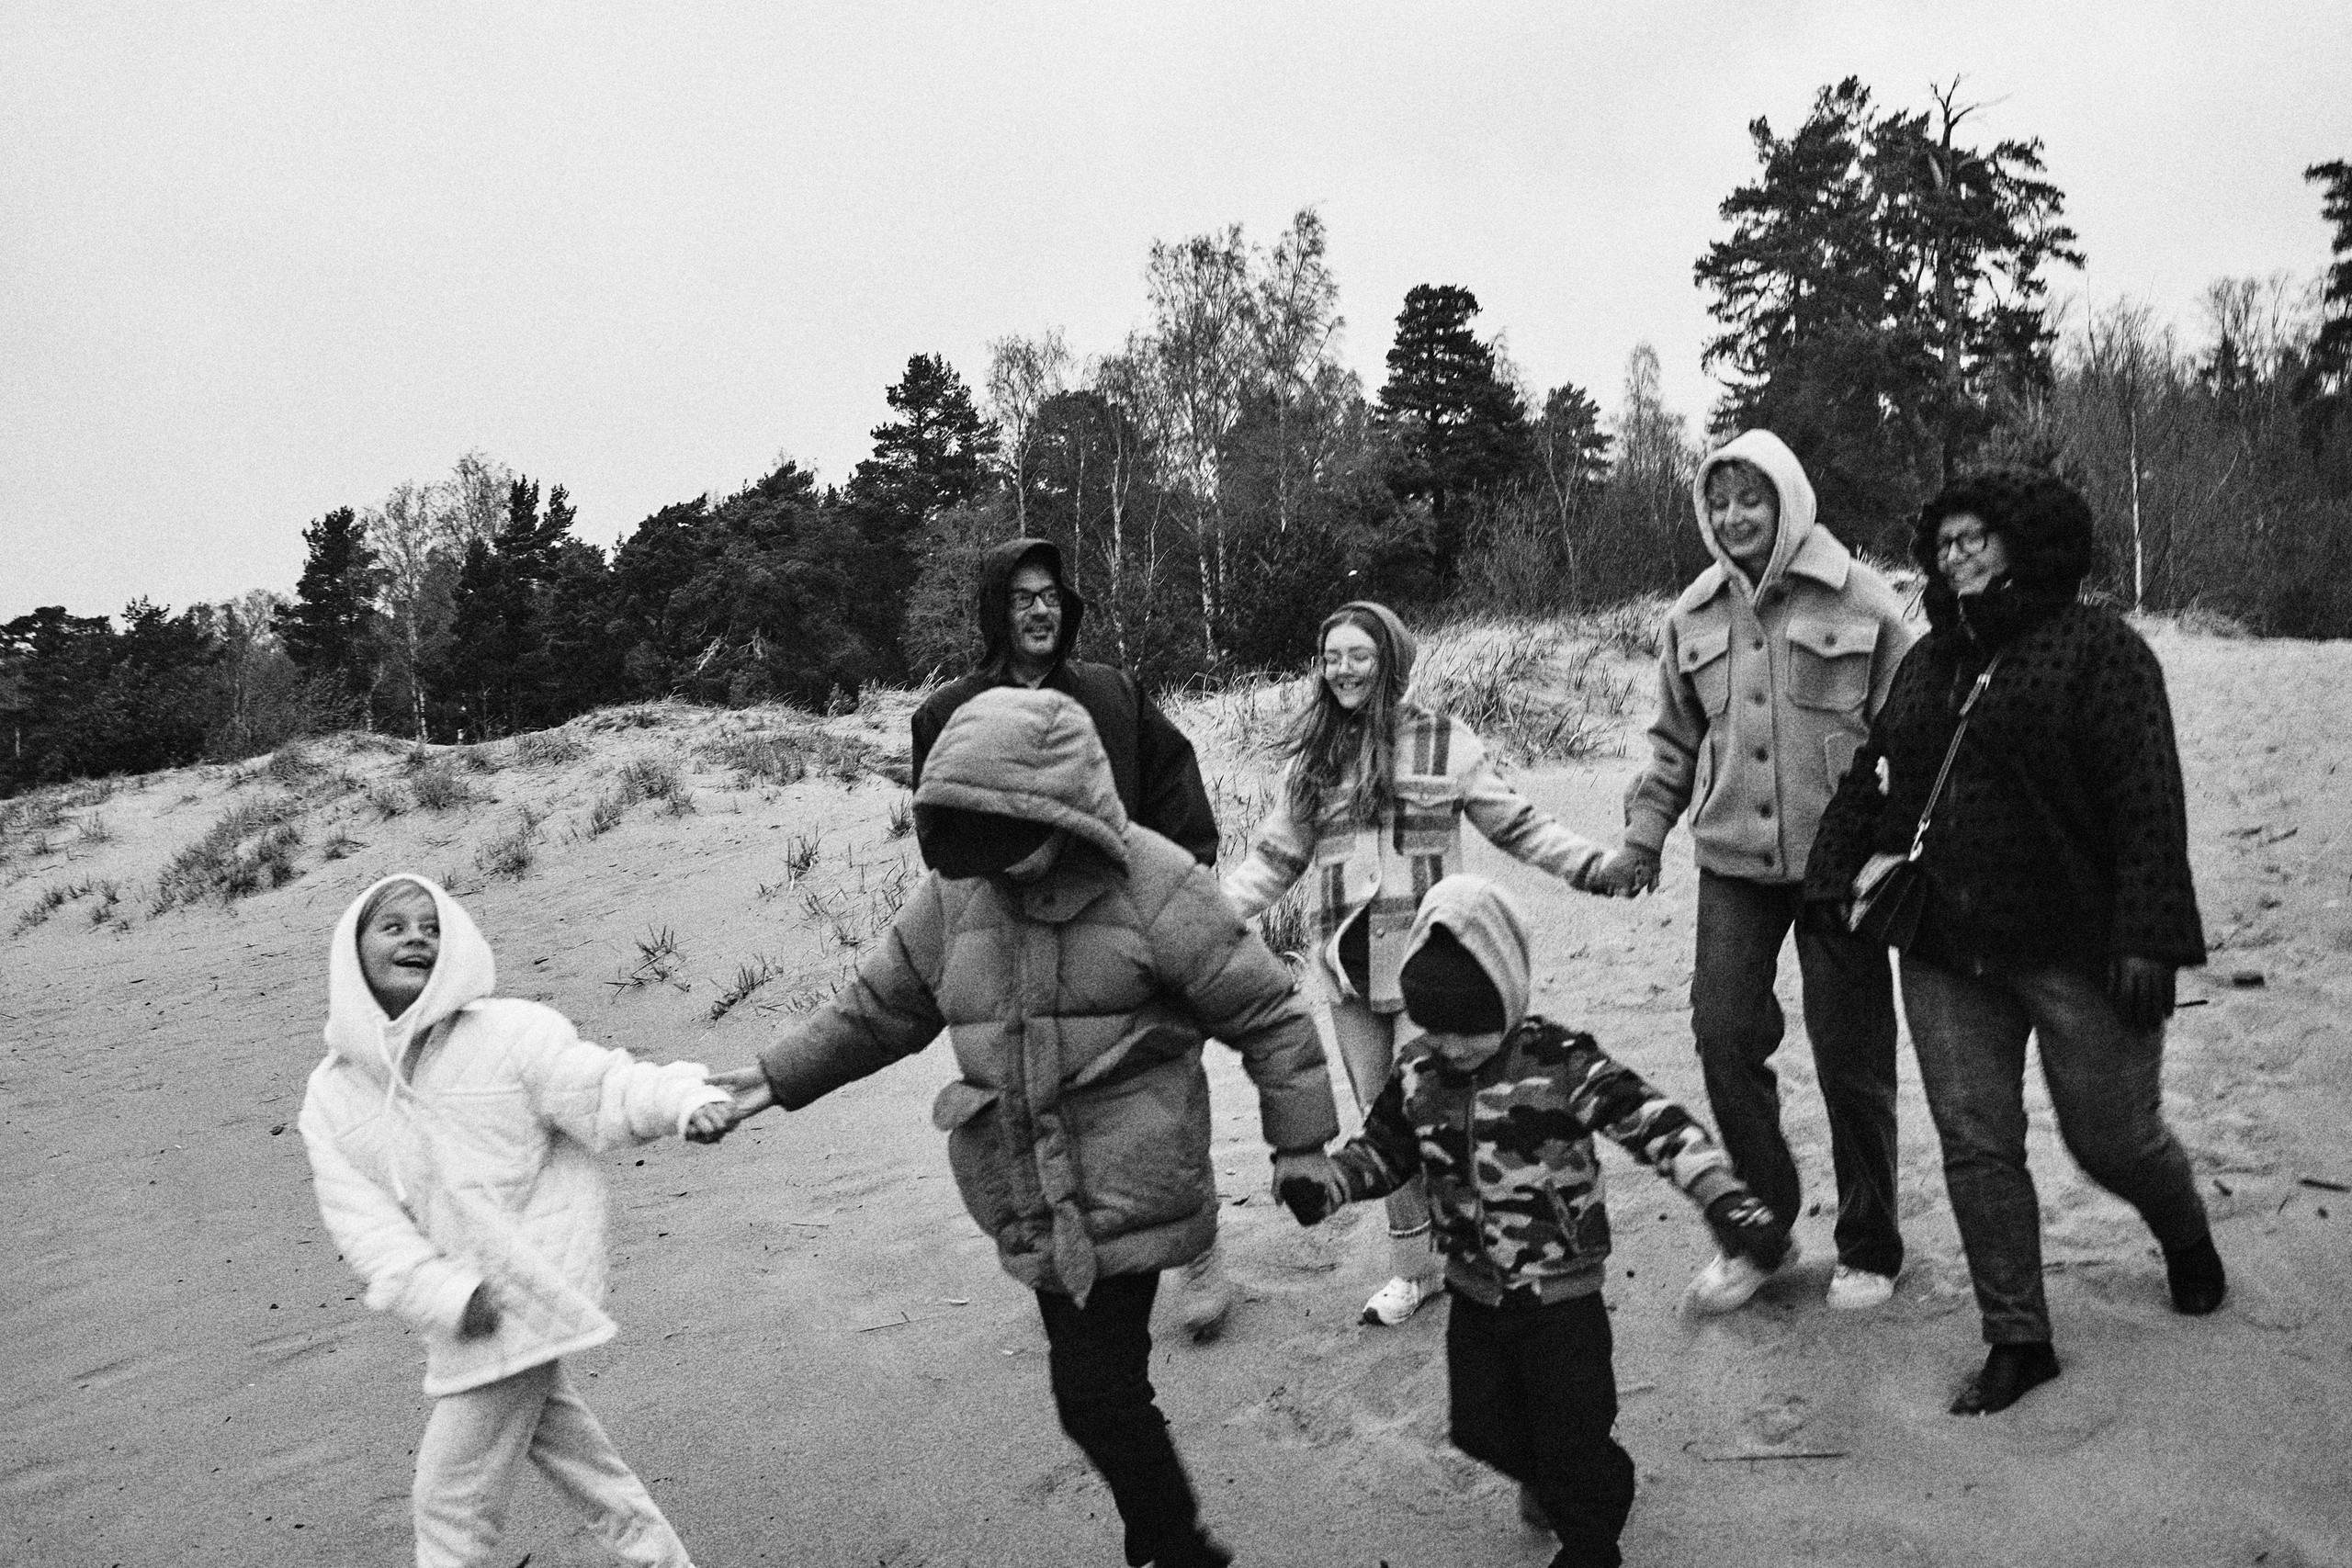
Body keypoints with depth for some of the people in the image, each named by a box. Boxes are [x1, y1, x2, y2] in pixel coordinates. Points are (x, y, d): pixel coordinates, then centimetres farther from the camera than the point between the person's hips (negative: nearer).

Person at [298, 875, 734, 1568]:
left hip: (522, 1300, -6)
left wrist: (687, 1099, -38)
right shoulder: (331, 1096, 0)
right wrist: (442, 1294, -19)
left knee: (452, 1499, 3)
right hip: (471, 1314, 6)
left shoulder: (510, 1033, -14)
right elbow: (361, 1217, -7)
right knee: (560, 1439, 23)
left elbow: (602, 1089, -18)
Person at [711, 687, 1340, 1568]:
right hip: (1030, 1202, 6)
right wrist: (777, 1080, 7)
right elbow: (877, 1009, 14)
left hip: (1127, 1191, -5)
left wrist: (1300, 1144, -4)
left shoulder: (1153, 886, -13)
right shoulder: (954, 893, 1)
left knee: (1096, 1394, -7)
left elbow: (1268, 1016, -6)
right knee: (1099, 1387, 15)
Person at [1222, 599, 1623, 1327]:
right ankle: (1413, 1265, 25)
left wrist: (1591, 864, -8)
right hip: (1347, 966, 4)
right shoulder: (1312, 756, 8)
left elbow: (1516, 827, 4)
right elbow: (1275, 857, 12)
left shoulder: (1444, 742, -2)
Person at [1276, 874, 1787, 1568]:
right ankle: (1549, 1482, 48)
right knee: (1481, 1425, 16)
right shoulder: (1417, 1074, -5)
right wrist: (1323, 1187, -10)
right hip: (1475, 1294, 5)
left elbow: (1657, 1124, -24)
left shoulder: (1561, 1063, -21)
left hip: (1563, 1294, -5)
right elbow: (1383, 1147, 7)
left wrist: (1727, 1202, -34)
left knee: (1573, 1430, 5)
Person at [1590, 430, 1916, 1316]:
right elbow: (1675, 742, 15)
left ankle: (1868, 1249, 23)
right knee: (1724, 1035, -2)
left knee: (1851, 1055, 4)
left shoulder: (1859, 602, -5)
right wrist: (1643, 836, 8)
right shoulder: (1693, 617, 7)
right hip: (1732, 862, 3)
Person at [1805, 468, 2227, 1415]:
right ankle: (2017, 1339, 18)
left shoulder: (2098, 646, -7)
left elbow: (2147, 801, -13)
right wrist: (1836, 877, 9)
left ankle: (2186, 1237, 44)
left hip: (2074, 948, -5)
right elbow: (1869, 777, 16)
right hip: (1946, 954, 5)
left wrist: (2147, 937, -19)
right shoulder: (1927, 661, 11)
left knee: (2113, 1139, 9)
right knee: (1975, 1144, 5)